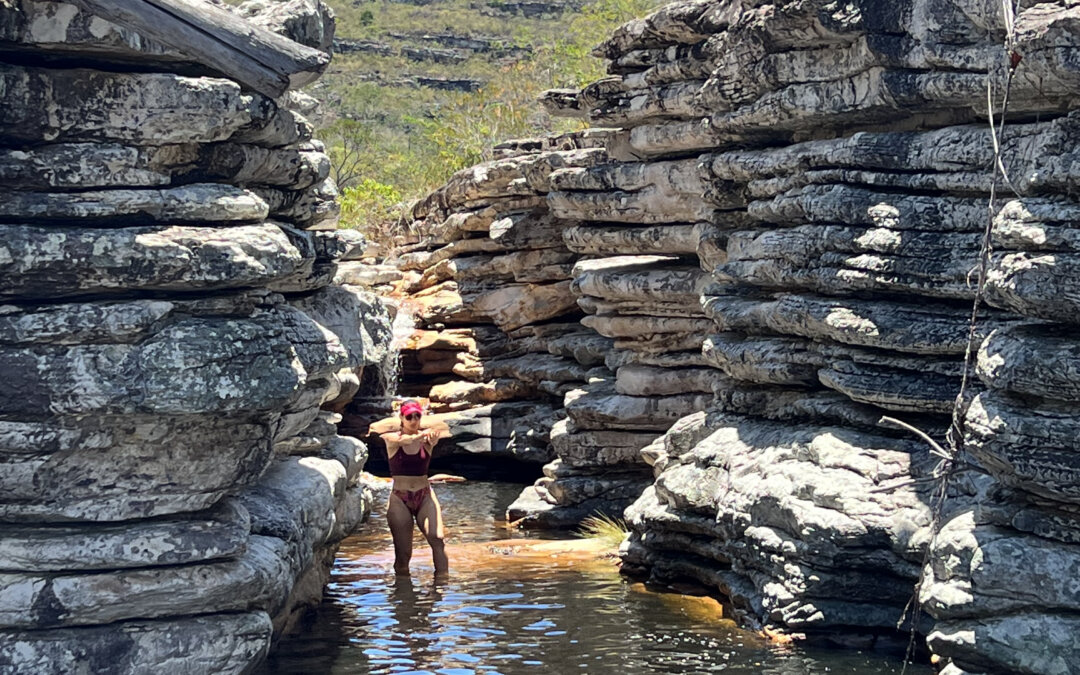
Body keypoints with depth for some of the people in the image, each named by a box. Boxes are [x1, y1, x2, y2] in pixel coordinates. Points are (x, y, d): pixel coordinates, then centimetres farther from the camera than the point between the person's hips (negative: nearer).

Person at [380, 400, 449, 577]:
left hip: (425, 496, 1)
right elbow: (405, 440, -24)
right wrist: (420, 435, -44)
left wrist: (434, 435, -49)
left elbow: (437, 432, -24)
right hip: (399, 498, -1)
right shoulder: (392, 438, -1)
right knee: (403, 553, -3)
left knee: (437, 538, -21)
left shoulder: (426, 438, 0)